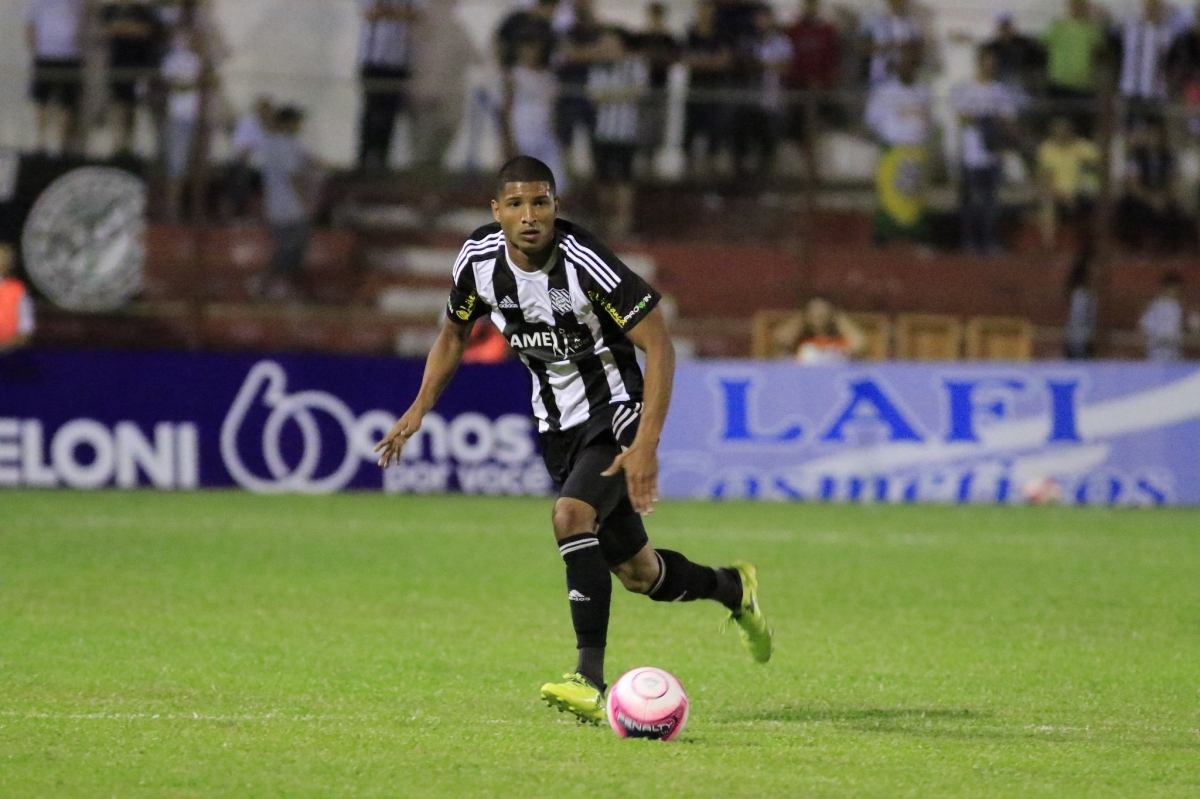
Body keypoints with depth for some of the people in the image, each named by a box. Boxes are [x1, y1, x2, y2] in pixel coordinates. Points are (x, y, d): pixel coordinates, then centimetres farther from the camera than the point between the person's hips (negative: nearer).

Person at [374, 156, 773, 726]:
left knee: (571, 516, -31)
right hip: (558, 426, 6)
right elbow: (454, 334, 11)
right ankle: (732, 589, 42)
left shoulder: (586, 263, -26)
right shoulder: (479, 261, -9)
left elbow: (658, 345, -24)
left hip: (616, 414, -6)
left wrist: (646, 445, -32)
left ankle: (591, 681, -31)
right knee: (637, 574, 11)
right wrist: (419, 409, -1)